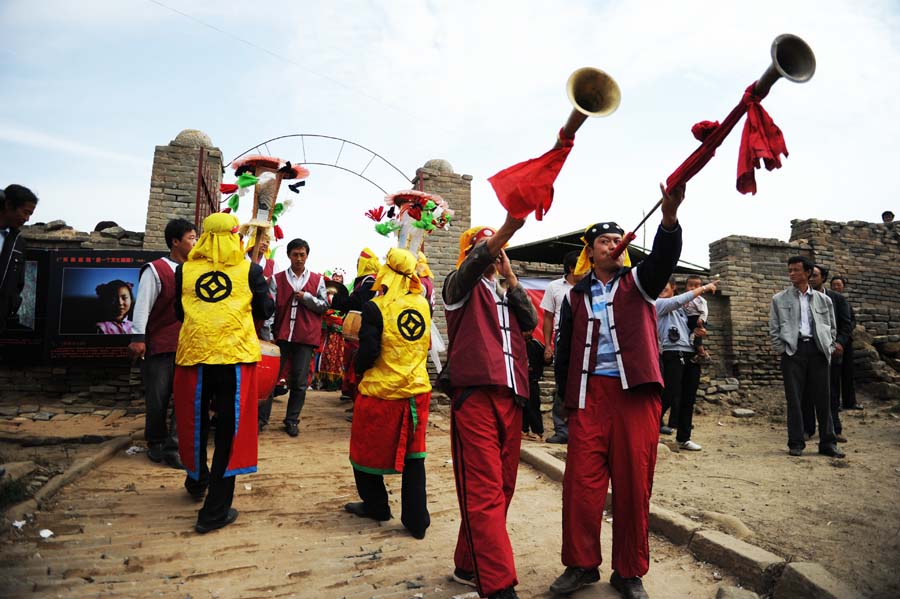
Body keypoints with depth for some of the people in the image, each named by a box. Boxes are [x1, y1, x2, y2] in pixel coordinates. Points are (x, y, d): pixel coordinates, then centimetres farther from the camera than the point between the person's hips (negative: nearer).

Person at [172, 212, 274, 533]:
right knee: (230, 431, 5)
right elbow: (266, 311, 7)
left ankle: (197, 481, 44)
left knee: (195, 423, 22)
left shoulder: (185, 270, 4)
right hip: (237, 356, -3)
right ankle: (214, 512, 10)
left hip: (194, 355, 3)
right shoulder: (249, 270, -2)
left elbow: (179, 312, 16)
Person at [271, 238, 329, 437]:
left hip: (306, 336, 0)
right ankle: (262, 417, 19)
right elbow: (271, 306, 0)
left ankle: (292, 420, 17)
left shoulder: (317, 279, 8)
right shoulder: (278, 279, 7)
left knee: (300, 381, 5)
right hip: (281, 334, 0)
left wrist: (306, 297, -9)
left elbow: (325, 305, 6)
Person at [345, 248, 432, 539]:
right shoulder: (423, 305, 0)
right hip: (418, 390, 4)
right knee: (413, 456, 13)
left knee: (368, 450, 18)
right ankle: (417, 521, 15)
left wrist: (359, 371, 4)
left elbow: (368, 351, -15)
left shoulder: (376, 308, -15)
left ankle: (376, 506, 34)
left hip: (381, 392, -4)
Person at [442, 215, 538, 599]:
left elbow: (530, 322, 8)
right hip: (475, 393, -6)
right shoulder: (460, 286, 8)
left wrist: (510, 276, 5)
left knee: (501, 488, 10)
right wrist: (509, 227, -31)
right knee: (484, 491, -11)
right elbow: (473, 265, -16)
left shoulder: (506, 296, 26)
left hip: (511, 396, 7)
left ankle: (470, 565, 24)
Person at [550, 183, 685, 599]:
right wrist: (567, 395, 9)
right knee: (581, 480, -1)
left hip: (636, 392, -1)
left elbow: (664, 257, -12)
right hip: (589, 393, 1)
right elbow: (564, 350, 16)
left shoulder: (637, 282, 10)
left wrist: (669, 216, -31)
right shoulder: (576, 296, 14)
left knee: (634, 483, 3)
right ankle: (581, 564, 17)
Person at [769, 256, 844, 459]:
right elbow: (773, 329, 6)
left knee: (823, 398, 5)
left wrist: (829, 348, 5)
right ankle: (796, 443, 8)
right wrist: (781, 350, -3)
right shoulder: (779, 299, 7)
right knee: (794, 399, 0)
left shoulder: (823, 299, 13)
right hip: (793, 351, -2)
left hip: (818, 351, 2)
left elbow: (832, 327, 17)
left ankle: (827, 443, 15)